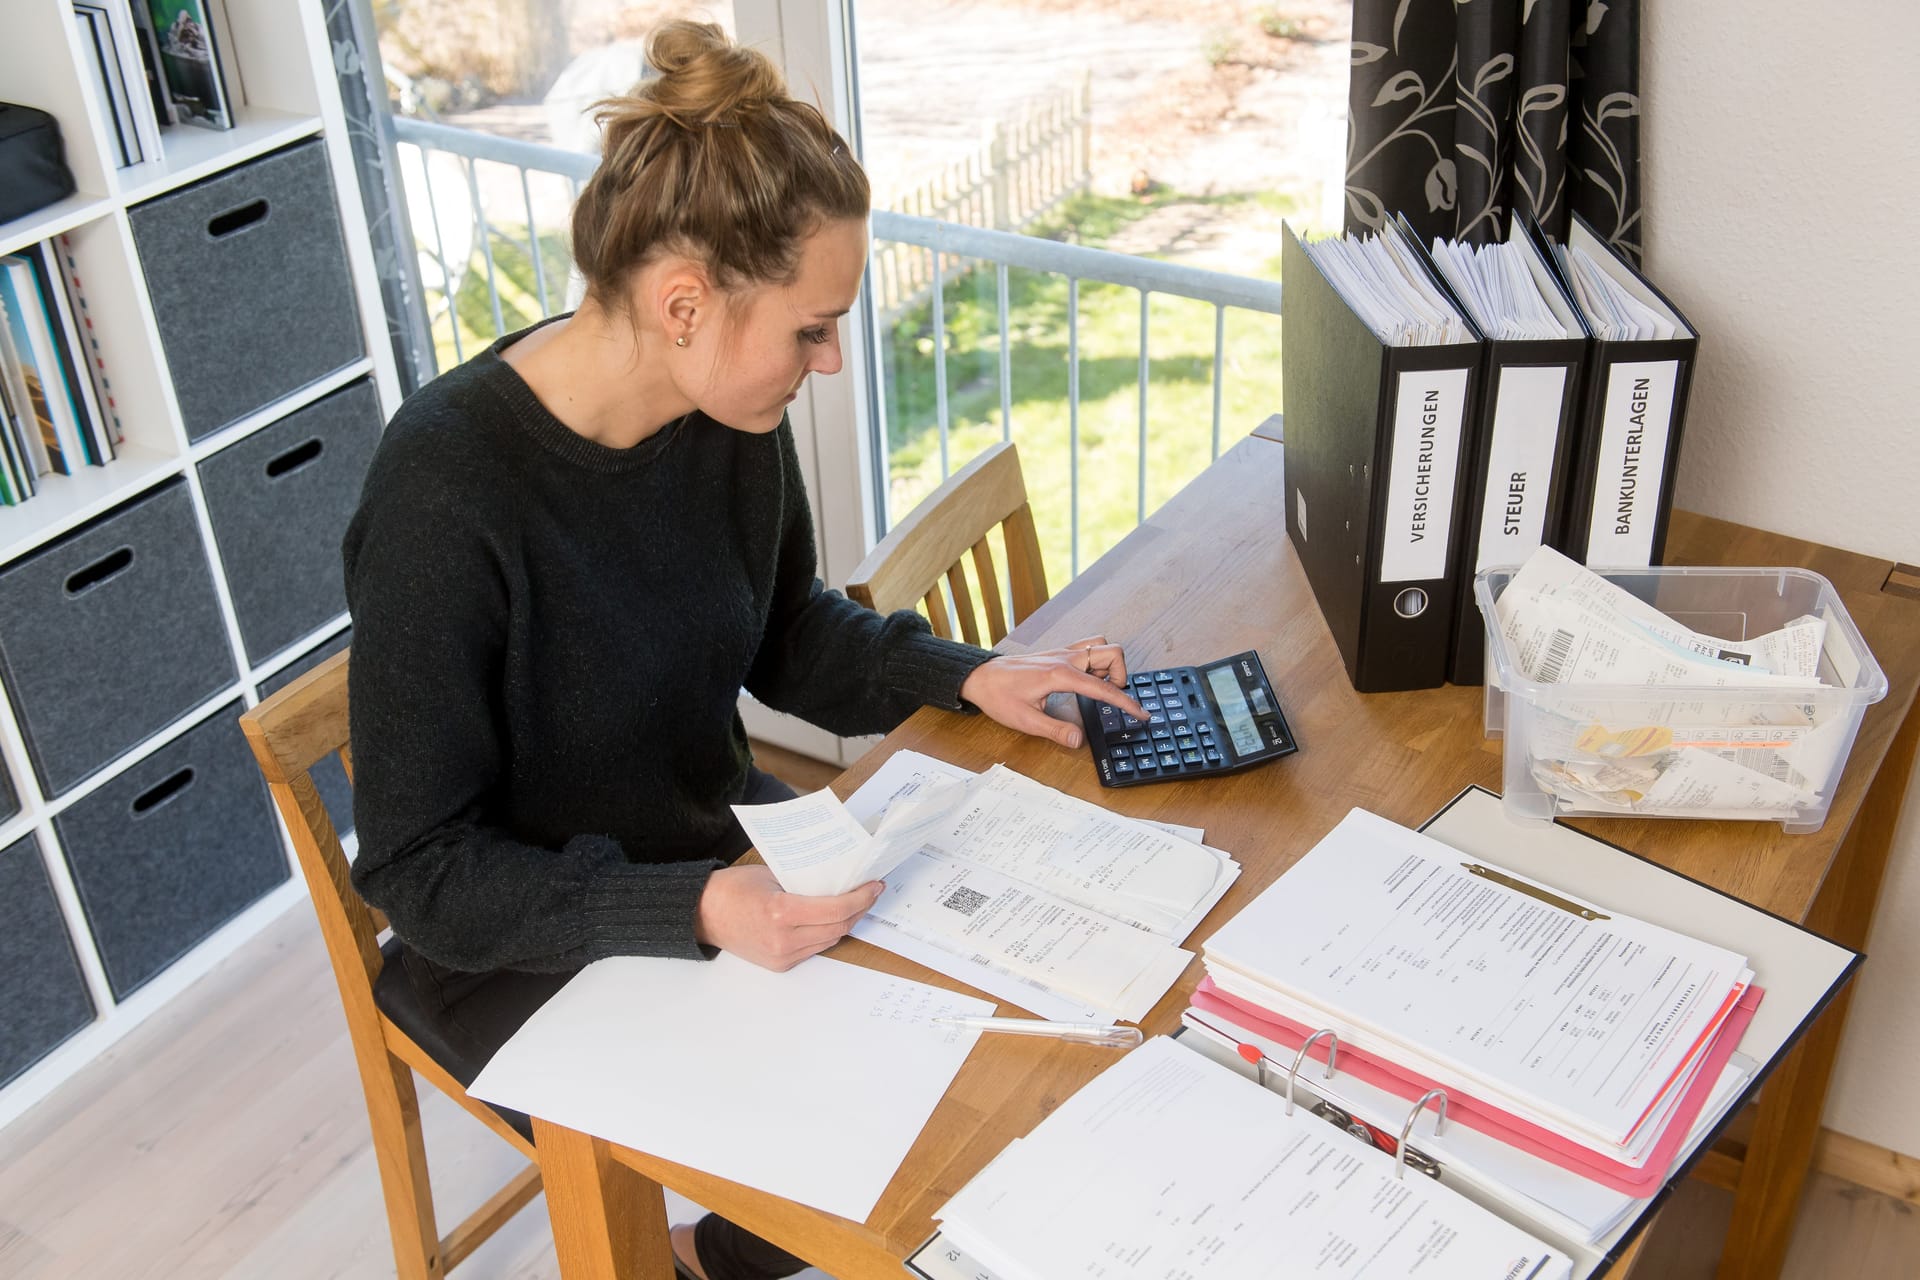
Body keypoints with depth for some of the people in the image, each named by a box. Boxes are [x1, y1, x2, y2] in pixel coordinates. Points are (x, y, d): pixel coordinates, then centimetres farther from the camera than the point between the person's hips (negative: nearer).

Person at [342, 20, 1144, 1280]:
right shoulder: (446, 493, -30)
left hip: (719, 837, 6)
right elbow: (420, 868, -23)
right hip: (531, 947, -6)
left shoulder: (735, 413, -11)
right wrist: (696, 910, -34)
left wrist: (966, 675, -8)